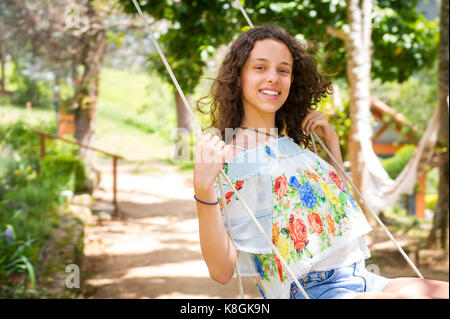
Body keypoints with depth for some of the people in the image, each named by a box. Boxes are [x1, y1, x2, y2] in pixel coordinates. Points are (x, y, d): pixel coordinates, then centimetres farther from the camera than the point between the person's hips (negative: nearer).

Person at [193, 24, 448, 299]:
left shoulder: (296, 145, 16)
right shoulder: (224, 156, -3)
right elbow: (221, 271, -11)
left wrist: (331, 141, 18)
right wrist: (203, 189, -24)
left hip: (362, 277, 7)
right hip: (306, 289, -7)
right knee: (411, 296, -30)